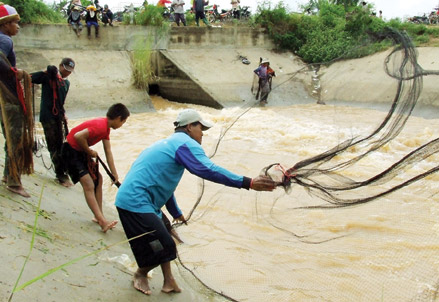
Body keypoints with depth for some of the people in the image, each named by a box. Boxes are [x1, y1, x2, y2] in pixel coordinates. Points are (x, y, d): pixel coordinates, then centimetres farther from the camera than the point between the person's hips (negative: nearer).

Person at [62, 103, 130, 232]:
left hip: (81, 151, 11)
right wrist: (90, 151, -19)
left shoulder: (106, 127, 6)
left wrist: (114, 174, 6)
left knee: (98, 178, 13)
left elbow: (108, 152, 8)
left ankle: (99, 217, 18)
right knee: (89, 185, -17)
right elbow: (78, 136, -37)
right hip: (71, 150, -11)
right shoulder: (100, 126, -25)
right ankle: (102, 221, -21)